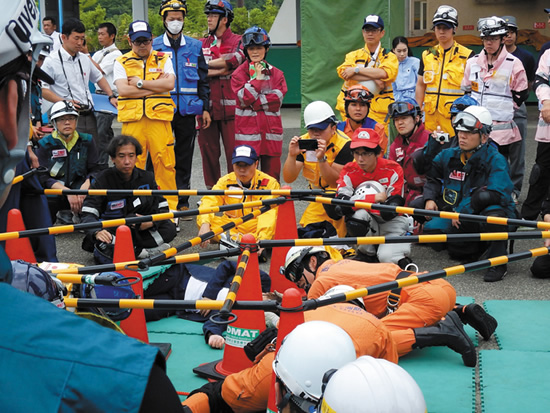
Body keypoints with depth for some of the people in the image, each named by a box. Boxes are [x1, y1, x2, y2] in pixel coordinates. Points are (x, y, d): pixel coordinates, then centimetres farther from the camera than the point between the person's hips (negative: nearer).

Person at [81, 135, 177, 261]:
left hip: (139, 232, 3)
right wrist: (97, 232, -40)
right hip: (111, 231, -3)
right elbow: (88, 214, -18)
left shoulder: (147, 178, 0)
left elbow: (162, 207, 1)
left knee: (169, 228, -20)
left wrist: (151, 222, -21)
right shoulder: (103, 180, -10)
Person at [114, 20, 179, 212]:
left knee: (165, 164, -2)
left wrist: (140, 83, -6)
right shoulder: (122, 62, 11)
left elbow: (169, 84, -4)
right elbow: (123, 90, -5)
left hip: (159, 119, 0)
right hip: (132, 120, 0)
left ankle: (170, 207, 6)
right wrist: (156, 86, -5)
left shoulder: (163, 59, 13)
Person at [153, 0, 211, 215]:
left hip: (187, 109, 2)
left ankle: (182, 201, 15)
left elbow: (203, 80, 12)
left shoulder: (195, 46, 9)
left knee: (184, 157, 7)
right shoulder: (155, 46, 4)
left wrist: (205, 108, 7)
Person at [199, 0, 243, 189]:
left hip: (230, 107, -3)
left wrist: (207, 67, -10)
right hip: (206, 107, 4)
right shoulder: (202, 44, 16)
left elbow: (234, 61, -15)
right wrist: (219, 70, -10)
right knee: (208, 149, 6)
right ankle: (211, 188, 17)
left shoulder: (239, 42, 5)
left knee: (234, 151, -4)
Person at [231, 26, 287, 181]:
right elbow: (244, 99, -10)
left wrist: (253, 103, -9)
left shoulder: (276, 73, 11)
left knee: (272, 173, 3)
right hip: (248, 130, -2)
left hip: (271, 130, 2)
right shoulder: (239, 73, 5)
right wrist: (257, 78, -7)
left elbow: (277, 100, -4)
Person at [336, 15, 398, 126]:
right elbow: (343, 72, -8)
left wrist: (356, 70, -11)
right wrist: (374, 78, -14)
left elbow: (384, 73, -13)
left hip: (378, 110, -1)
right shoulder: (354, 55, 14)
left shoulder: (390, 57, 10)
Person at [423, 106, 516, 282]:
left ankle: (498, 262, -18)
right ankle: (479, 246, 11)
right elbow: (432, 177, 22)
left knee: (493, 212, -39)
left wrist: (463, 210, -29)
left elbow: (498, 194, -31)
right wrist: (430, 198, 2)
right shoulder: (449, 156, 3)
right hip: (458, 217, 7)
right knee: (431, 229, -12)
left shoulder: (495, 160, -16)